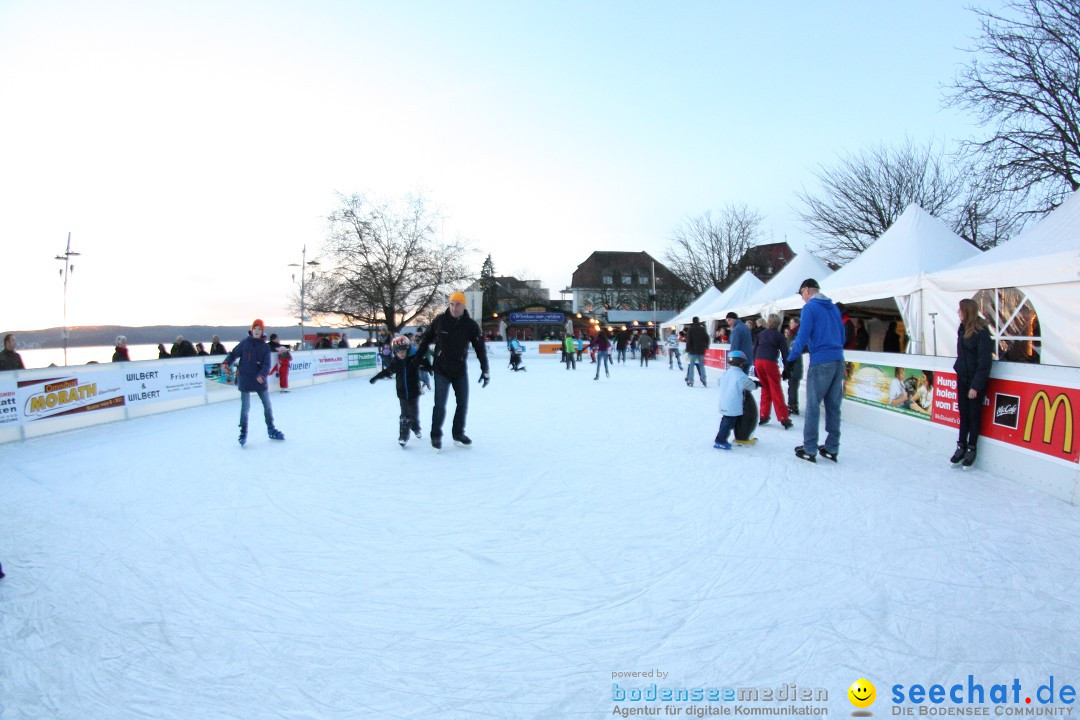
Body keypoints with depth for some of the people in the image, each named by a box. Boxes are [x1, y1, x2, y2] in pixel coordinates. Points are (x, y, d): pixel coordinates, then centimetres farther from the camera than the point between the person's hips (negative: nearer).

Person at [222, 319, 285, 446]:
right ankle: (243, 433, 17)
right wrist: (226, 363, -18)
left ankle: (271, 430, 28)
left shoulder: (265, 347, -2)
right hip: (245, 380, -2)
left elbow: (266, 365, -9)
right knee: (245, 407, 1)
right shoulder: (245, 343, -5)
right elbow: (234, 354, 0)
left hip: (260, 381, 2)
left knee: (267, 405, 12)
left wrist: (262, 375, -26)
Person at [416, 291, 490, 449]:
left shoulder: (471, 325, -8)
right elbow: (426, 339, 4)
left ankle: (458, 433, 26)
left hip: (461, 371, 2)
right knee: (440, 405, -3)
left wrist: (485, 370, -3)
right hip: (441, 370, -2)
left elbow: (480, 348, -3)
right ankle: (436, 435, 14)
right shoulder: (439, 320, -10)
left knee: (463, 403, 8)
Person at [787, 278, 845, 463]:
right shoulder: (833, 308, 16)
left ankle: (809, 450, 0)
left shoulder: (810, 307, -5)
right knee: (834, 406, 9)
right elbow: (842, 337, 20)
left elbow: (803, 336, -11)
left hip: (820, 363, -7)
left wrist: (791, 356, -1)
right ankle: (832, 449, 14)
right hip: (838, 361, 7)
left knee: (813, 406, -1)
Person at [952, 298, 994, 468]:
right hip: (962, 378, 6)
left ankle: (971, 449, 16)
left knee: (974, 415, 5)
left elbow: (984, 362, -17)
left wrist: (976, 385, -18)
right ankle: (961, 446, 20)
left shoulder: (981, 332, -17)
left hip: (975, 381, -6)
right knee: (963, 414, 12)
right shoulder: (962, 329, 5)